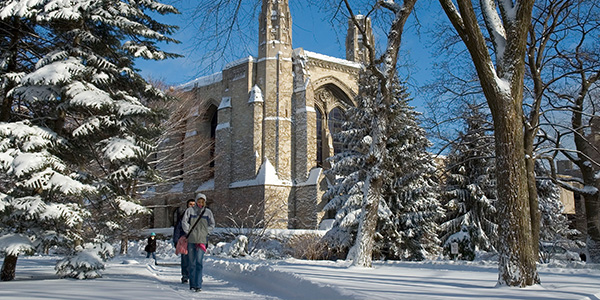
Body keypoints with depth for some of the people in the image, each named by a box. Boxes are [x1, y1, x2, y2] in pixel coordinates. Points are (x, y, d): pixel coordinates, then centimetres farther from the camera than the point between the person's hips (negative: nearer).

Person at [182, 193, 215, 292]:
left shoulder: (208, 212, 7)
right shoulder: (190, 210, 6)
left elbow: (212, 225, 10)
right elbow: (184, 222, 2)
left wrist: (205, 232, -1)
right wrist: (189, 232, -5)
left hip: (202, 240, -1)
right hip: (191, 240, 1)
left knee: (199, 262, -11)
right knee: (192, 263, 6)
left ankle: (198, 285, -10)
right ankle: (192, 285, 14)